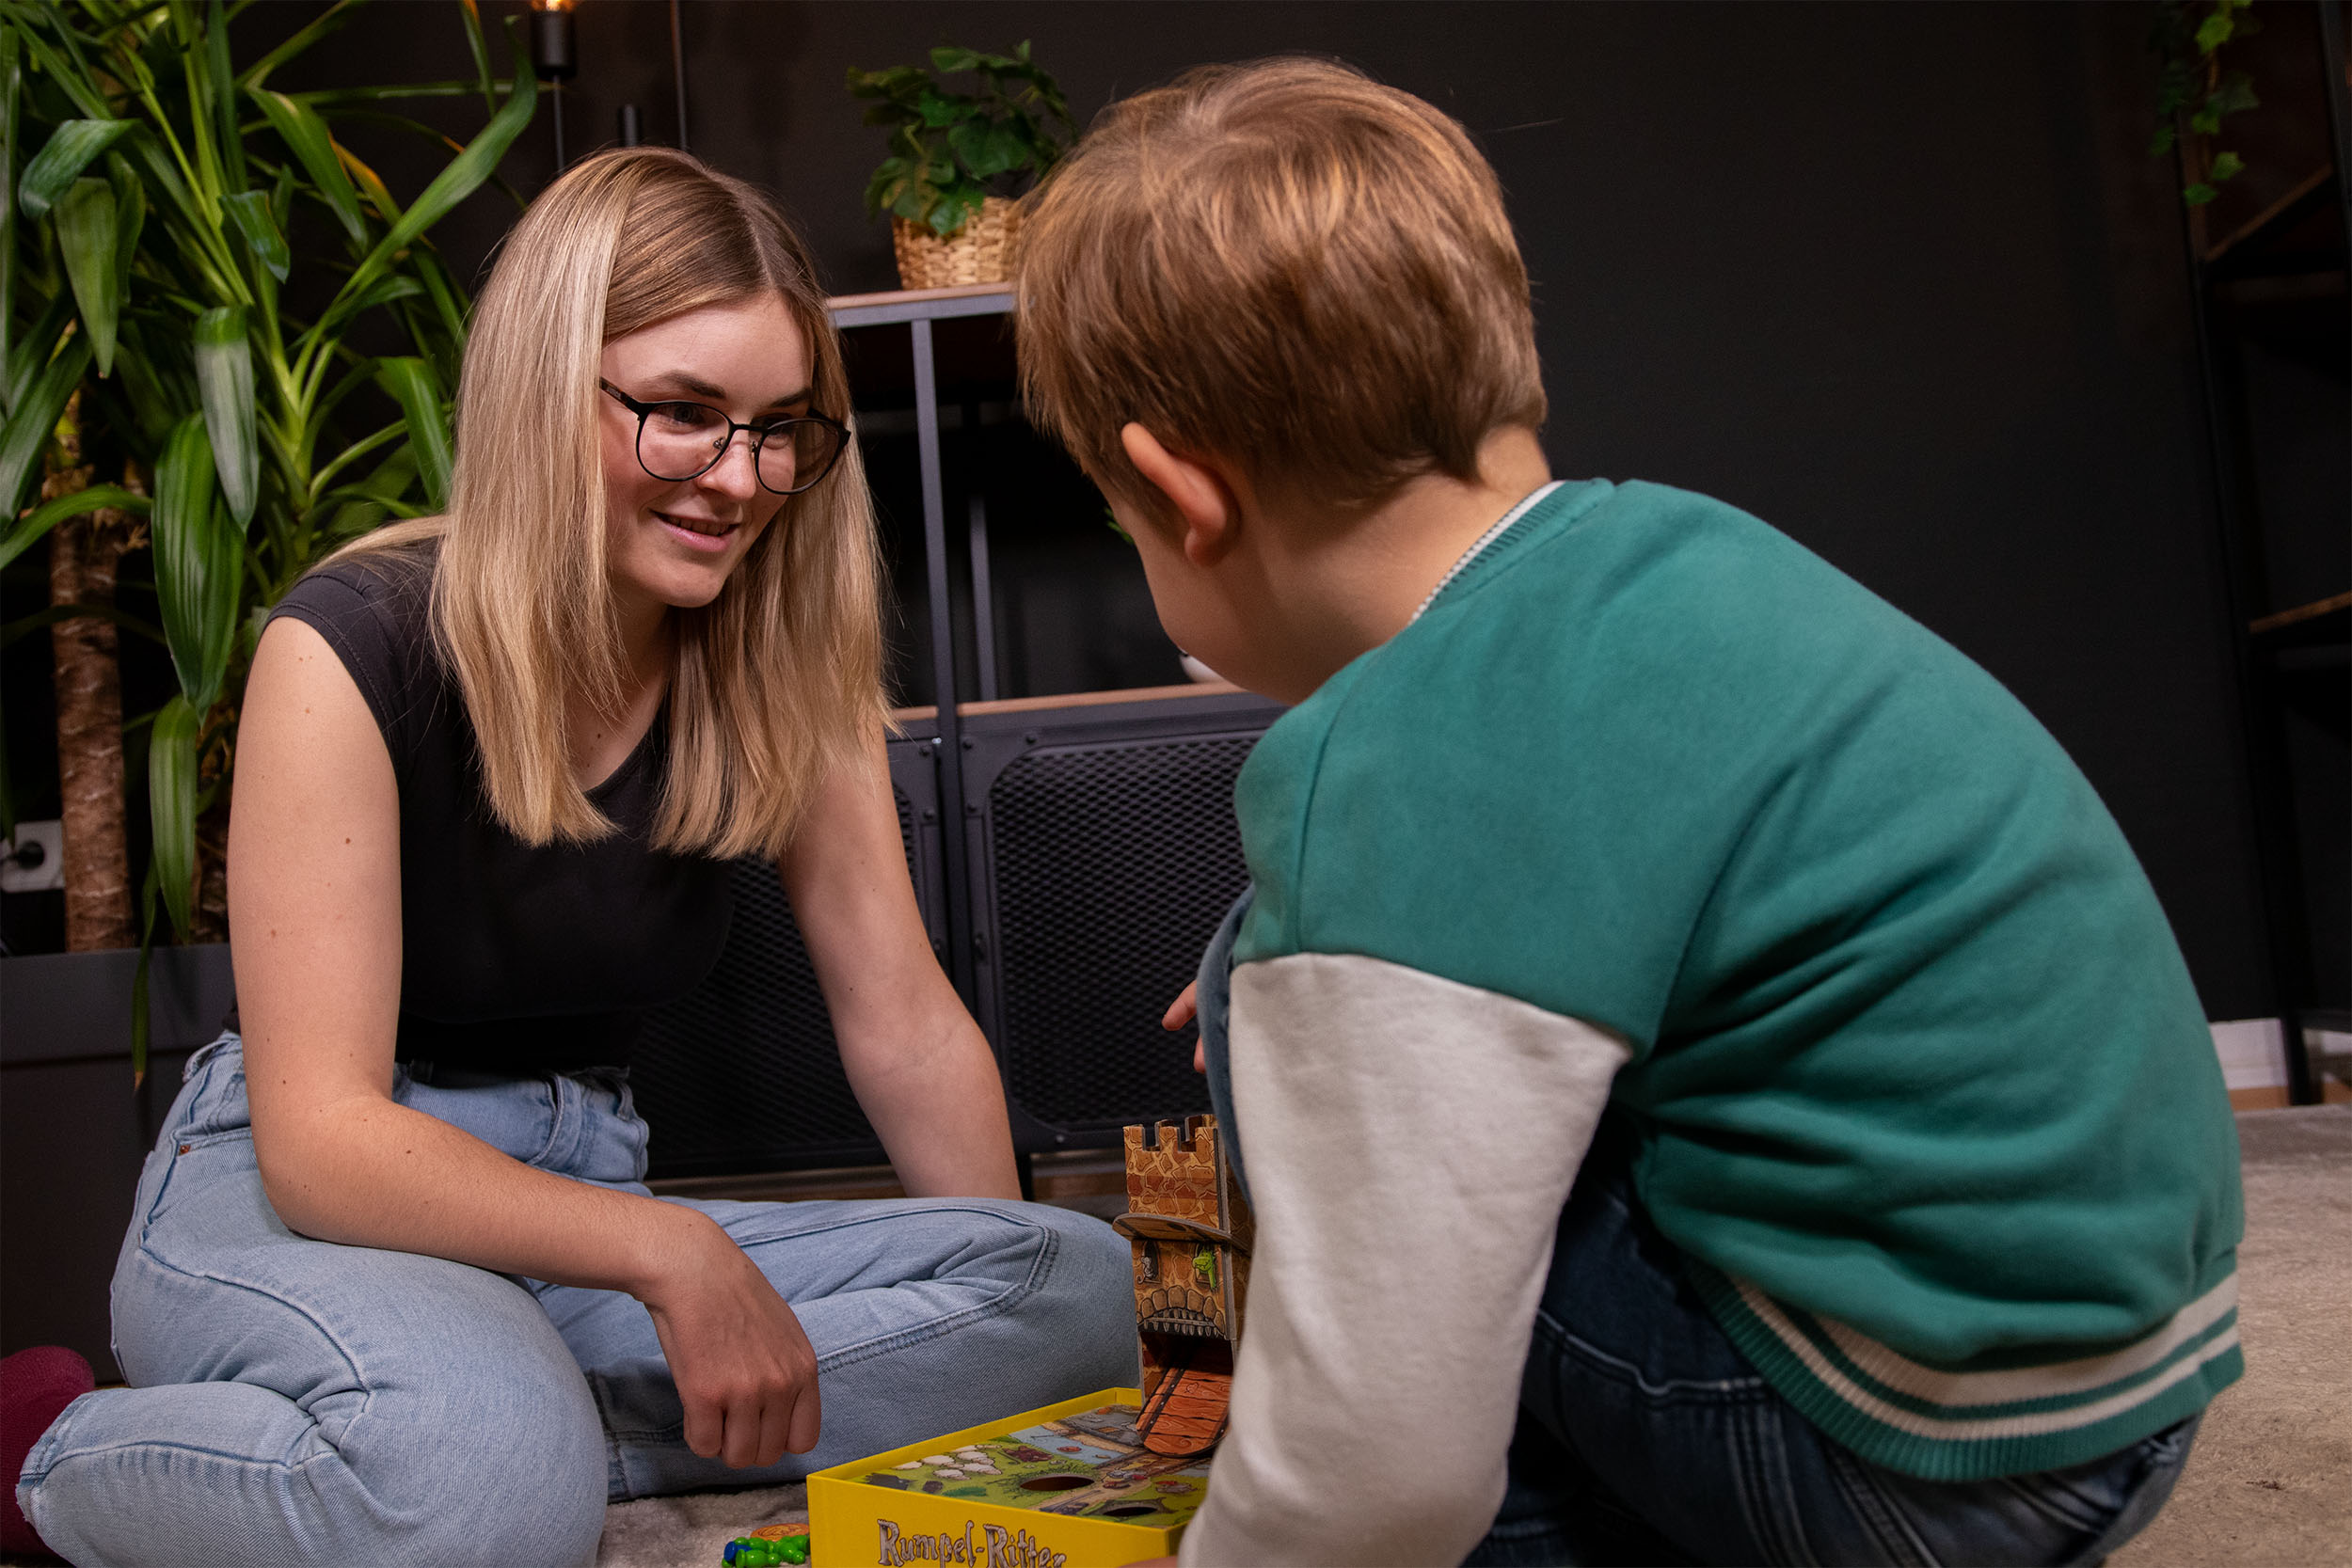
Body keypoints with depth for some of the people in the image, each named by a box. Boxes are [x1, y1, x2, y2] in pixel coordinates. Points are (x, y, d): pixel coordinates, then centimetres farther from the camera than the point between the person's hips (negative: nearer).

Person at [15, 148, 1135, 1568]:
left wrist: (1018, 1287, -8)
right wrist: (667, 1250, -32)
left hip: (580, 1212, 5)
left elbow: (906, 1021, -1)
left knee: (1092, 1286, -16)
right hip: (290, 1214, -4)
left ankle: (544, 1432, -19)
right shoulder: (358, 646, -16)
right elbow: (320, 1138, -20)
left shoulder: (780, 658, -3)